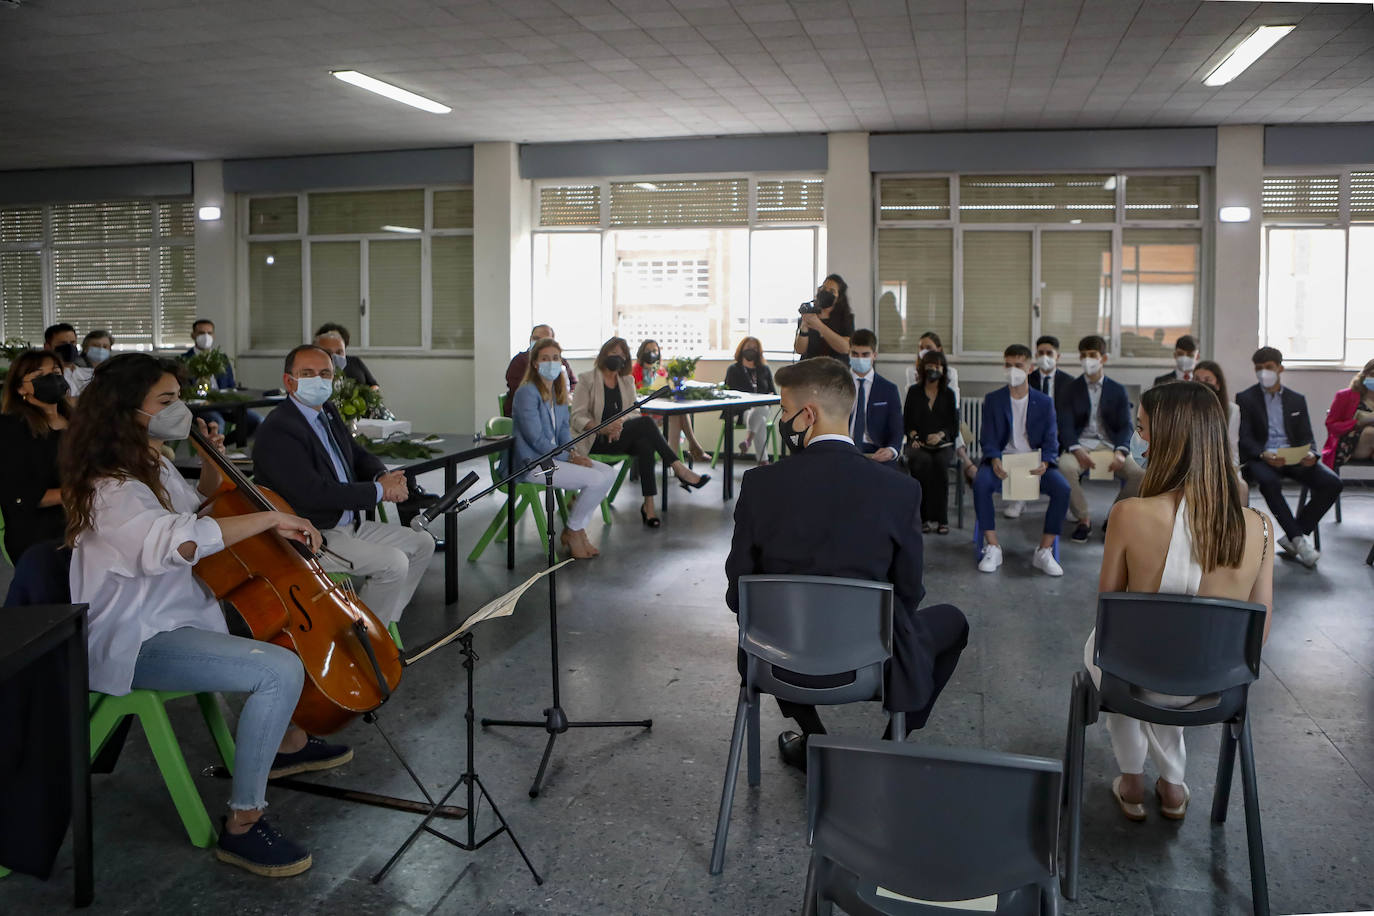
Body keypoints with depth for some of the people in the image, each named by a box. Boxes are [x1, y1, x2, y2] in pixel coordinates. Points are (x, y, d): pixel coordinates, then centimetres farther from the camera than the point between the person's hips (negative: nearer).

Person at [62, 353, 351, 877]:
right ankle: (242, 824, -17)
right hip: (136, 644, -11)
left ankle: (286, 742, 35)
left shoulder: (154, 468, 8)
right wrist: (271, 518, -37)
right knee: (281, 671, -28)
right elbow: (180, 540, -44)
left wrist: (213, 465, 9)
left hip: (177, 614, 11)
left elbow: (194, 506, 29)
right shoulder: (111, 492, -24)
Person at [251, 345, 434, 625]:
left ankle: (383, 622, 17)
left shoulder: (329, 413, 11)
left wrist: (384, 477, -6)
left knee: (422, 544, 10)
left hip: (349, 524, 10)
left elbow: (359, 455, 19)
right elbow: (313, 493, -28)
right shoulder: (278, 430, -19)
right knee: (394, 563, -23)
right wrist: (378, 491, -22)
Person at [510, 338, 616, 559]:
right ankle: (571, 532, 1)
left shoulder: (558, 392, 14)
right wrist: (568, 458, -16)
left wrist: (573, 453, -3)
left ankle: (578, 528, 5)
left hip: (555, 455, 9)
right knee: (596, 479, -21)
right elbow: (536, 439, -17)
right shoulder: (527, 393, -13)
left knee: (609, 473, -6)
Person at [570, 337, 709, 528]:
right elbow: (577, 417, -7)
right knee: (645, 423, -28)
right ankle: (679, 469, -25)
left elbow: (633, 413, 10)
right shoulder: (588, 379, 1)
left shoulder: (627, 380, 18)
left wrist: (620, 423, -14)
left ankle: (649, 504, -35)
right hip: (595, 441, -5)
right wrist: (603, 428, -26)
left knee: (645, 444, -33)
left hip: (620, 436, 5)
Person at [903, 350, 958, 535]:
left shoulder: (948, 394, 14)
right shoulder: (914, 391, 14)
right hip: (918, 443, 0)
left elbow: (954, 425, 8)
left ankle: (940, 518, -25)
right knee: (922, 461, -34)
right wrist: (914, 436, -8)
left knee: (940, 463, -33)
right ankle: (924, 517, -29)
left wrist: (940, 435, -12)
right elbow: (907, 421, 11)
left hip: (942, 444, 0)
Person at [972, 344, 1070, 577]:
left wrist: (1044, 463, -19)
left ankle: (1044, 552, -16)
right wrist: (994, 460, -21)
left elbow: (1051, 440, 4)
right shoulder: (993, 400, 9)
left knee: (1062, 488, -28)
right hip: (1003, 460, 0)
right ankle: (992, 549, -22)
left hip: (1034, 463, 1)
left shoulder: (1044, 402, 9)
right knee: (980, 483, -33)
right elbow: (988, 438, 2)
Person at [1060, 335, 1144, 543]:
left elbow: (1125, 426, 3)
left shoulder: (1118, 390, 12)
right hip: (1080, 444, -1)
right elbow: (1065, 426, -3)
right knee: (1066, 470, -35)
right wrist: (1077, 451, -23)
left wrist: (1120, 451, -18)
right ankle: (1084, 519, -14)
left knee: (1139, 474, -26)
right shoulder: (1070, 389, 8)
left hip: (1109, 444, 1)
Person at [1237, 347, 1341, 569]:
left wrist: (1311, 454, -12)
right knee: (1270, 482, -38)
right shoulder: (1245, 398, 6)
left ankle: (1292, 537, -11)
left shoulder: (1297, 400, 18)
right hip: (1260, 458, -4)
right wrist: (1263, 454, -23)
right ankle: (1299, 540, -27)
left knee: (1332, 483, -21)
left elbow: (1307, 437, 12)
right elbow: (1244, 438, -3)